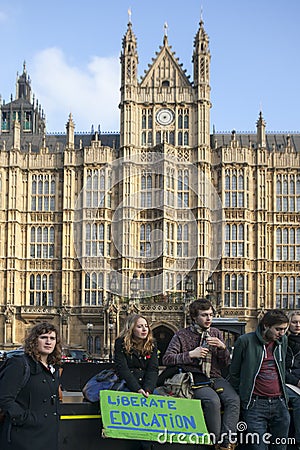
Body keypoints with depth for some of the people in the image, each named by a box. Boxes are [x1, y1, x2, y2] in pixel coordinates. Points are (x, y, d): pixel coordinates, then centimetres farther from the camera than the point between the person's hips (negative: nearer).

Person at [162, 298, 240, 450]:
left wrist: (222, 348, -4)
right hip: (195, 379, -4)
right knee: (213, 400, -34)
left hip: (215, 378, 4)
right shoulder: (182, 335, 6)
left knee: (233, 399, -26)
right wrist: (191, 354, -9)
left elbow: (225, 364, 17)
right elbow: (166, 359, -1)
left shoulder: (216, 333, 17)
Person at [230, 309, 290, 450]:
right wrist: (242, 397, 3)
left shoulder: (283, 340, 10)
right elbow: (234, 373, 3)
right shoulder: (245, 341, -5)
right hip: (255, 405, -5)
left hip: (279, 403, 5)